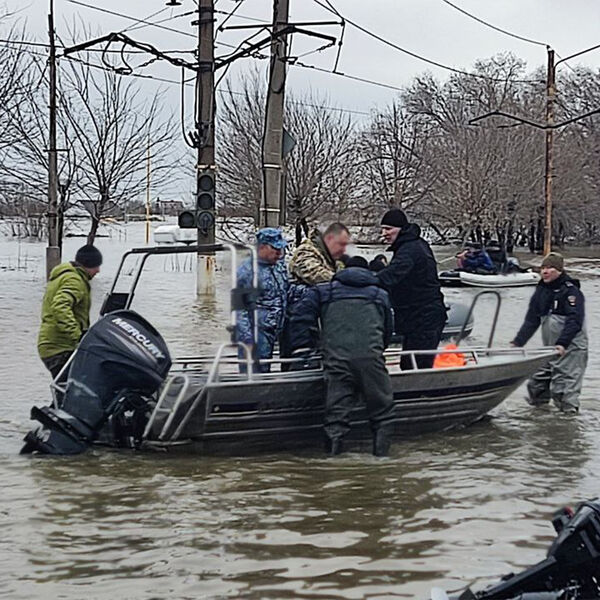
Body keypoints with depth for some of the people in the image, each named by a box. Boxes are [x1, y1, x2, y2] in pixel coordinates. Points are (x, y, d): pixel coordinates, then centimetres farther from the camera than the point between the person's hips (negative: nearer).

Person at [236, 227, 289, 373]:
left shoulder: (279, 266, 9)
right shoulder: (247, 271, -14)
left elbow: (285, 294, 26)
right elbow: (240, 308, -16)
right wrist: (247, 340, -20)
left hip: (272, 333, 8)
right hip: (255, 333, -8)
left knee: (265, 372, 14)